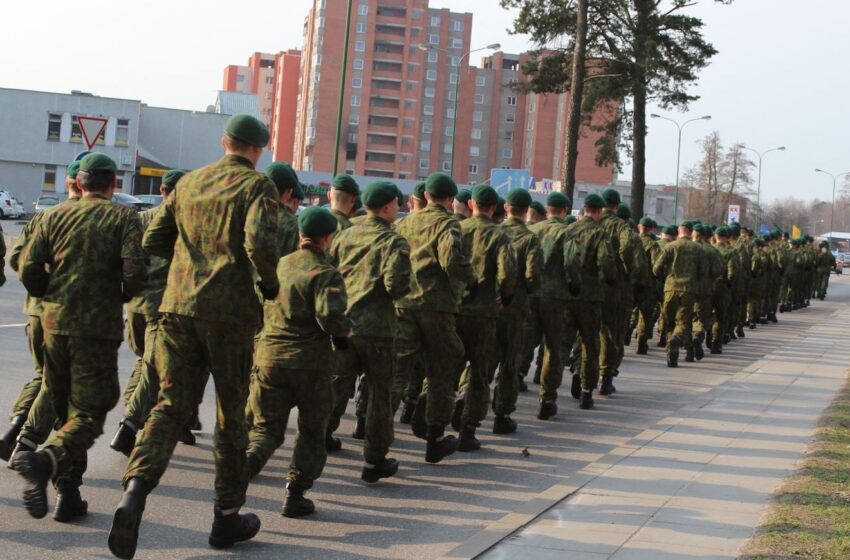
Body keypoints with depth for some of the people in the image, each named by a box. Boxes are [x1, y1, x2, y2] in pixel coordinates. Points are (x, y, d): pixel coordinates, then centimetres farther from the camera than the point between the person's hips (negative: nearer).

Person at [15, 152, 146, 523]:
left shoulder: (55, 216, 8)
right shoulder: (124, 218, -1)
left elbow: (29, 269, 0)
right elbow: (134, 271, -14)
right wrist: (123, 297, 6)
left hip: (54, 325, 4)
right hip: (99, 328, -4)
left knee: (65, 411, 17)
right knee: (89, 414, -2)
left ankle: (69, 495, 16)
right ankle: (45, 460, -29)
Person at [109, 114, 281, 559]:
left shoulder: (189, 182, 14)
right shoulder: (257, 186, -3)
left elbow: (152, 242, 14)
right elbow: (260, 242, -20)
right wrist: (271, 286, -3)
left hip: (178, 305, 4)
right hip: (230, 312, -4)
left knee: (171, 405, 4)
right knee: (231, 413, 9)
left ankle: (135, 493, -19)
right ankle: (227, 517, 18)